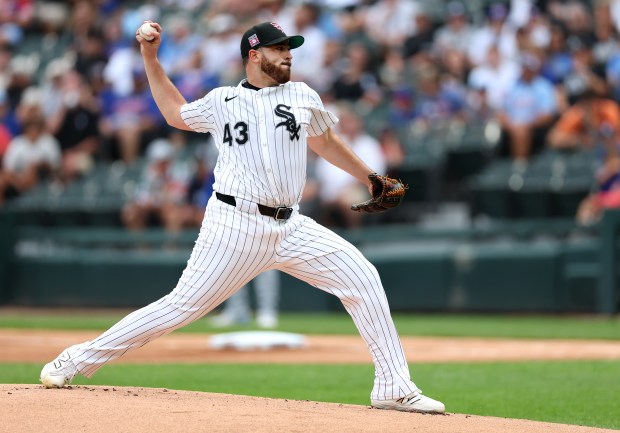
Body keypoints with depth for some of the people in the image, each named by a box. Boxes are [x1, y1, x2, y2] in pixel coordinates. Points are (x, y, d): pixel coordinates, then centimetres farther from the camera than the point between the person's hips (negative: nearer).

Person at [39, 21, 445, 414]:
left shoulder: (302, 96, 12)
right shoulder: (222, 101, 7)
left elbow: (325, 142, 28)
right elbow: (176, 113, 25)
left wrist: (371, 178, 28)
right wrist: (150, 59, 20)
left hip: (290, 227, 4)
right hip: (236, 226, -4)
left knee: (363, 278, -8)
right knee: (183, 306, -9)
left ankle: (394, 387, -2)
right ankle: (79, 360, 2)